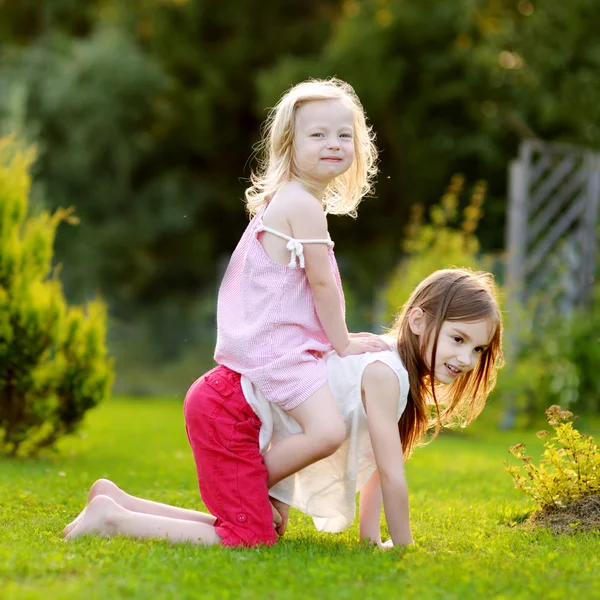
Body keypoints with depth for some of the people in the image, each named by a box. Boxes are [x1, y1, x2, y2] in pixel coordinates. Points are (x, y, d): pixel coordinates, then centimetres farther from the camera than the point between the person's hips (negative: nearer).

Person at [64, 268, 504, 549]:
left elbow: (378, 464, 12)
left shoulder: (401, 370, 7)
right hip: (227, 406, -10)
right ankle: (112, 517, -6)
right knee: (251, 539, -13)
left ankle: (116, 499, 20)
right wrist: (402, 545, -8)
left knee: (265, 526, 16)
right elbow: (392, 473, -19)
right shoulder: (385, 373, -23)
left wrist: (370, 535, 9)